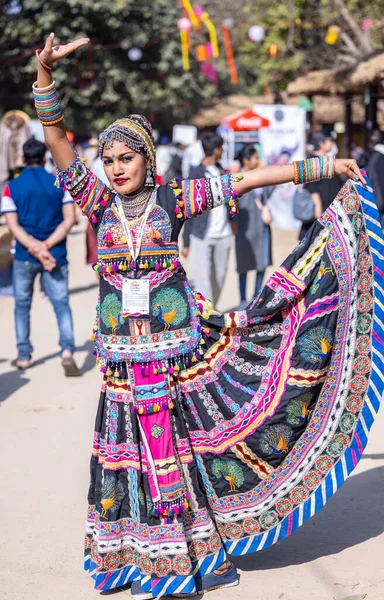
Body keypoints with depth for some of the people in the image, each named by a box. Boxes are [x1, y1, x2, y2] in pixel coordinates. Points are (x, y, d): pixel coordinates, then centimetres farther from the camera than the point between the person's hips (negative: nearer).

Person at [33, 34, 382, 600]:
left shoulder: (173, 199, -1)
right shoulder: (99, 203, 3)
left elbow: (246, 179, -2)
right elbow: (56, 140, -6)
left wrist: (324, 166, -2)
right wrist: (45, 71, -18)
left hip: (177, 339, -2)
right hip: (124, 351, 2)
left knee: (188, 439, 2)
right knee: (135, 445, 7)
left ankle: (208, 547, 15)